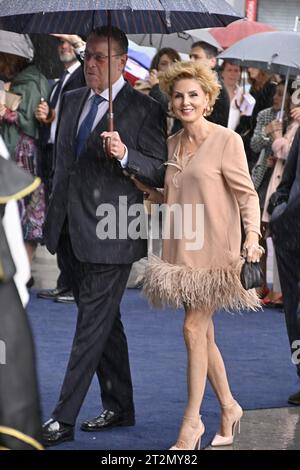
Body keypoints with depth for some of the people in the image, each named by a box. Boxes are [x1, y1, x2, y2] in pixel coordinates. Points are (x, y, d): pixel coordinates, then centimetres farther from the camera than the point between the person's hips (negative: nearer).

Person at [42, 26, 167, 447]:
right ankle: (119, 408, 25)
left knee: (93, 325, -6)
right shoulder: (71, 101, 14)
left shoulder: (144, 110, -7)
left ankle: (63, 420, -5)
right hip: (70, 230, 7)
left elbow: (161, 172, -9)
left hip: (109, 234, -7)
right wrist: (55, 214, 20)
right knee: (104, 321, 15)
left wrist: (126, 155, -25)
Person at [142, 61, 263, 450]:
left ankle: (192, 421, -3)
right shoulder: (172, 144, 11)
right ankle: (229, 407, 24)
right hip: (183, 249, 7)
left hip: (214, 249, -6)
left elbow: (247, 194, -9)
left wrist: (252, 236, -22)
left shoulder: (226, 141, -8)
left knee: (194, 328, -10)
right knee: (204, 334, 10)